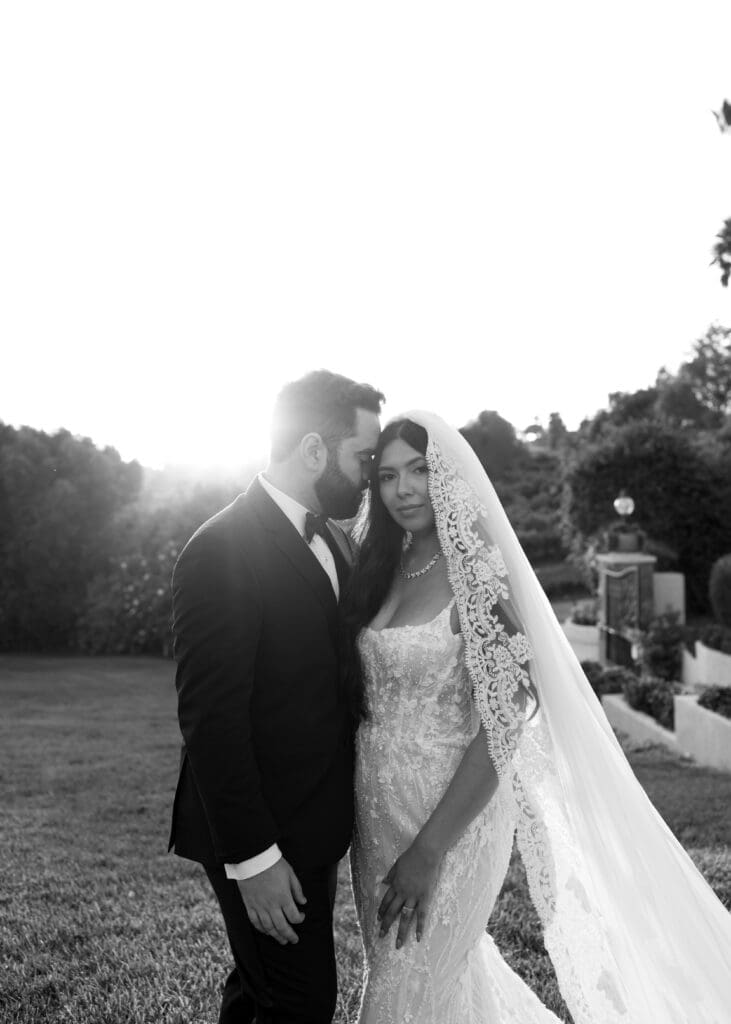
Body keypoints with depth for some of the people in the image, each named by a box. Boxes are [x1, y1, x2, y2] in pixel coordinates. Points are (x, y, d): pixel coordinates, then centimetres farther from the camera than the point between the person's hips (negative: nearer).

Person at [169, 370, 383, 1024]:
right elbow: (210, 718, -21)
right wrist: (253, 857, -20)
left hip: (315, 824, 8)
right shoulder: (222, 551, -20)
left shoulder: (331, 537, 7)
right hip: (262, 839, -8)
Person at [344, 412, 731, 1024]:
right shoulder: (384, 569, 4)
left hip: (451, 813, -7)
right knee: (392, 966, 23)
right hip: (377, 806, 7)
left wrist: (429, 851, -20)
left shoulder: (477, 571, -17)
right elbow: (369, 689, 9)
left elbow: (503, 725, -20)